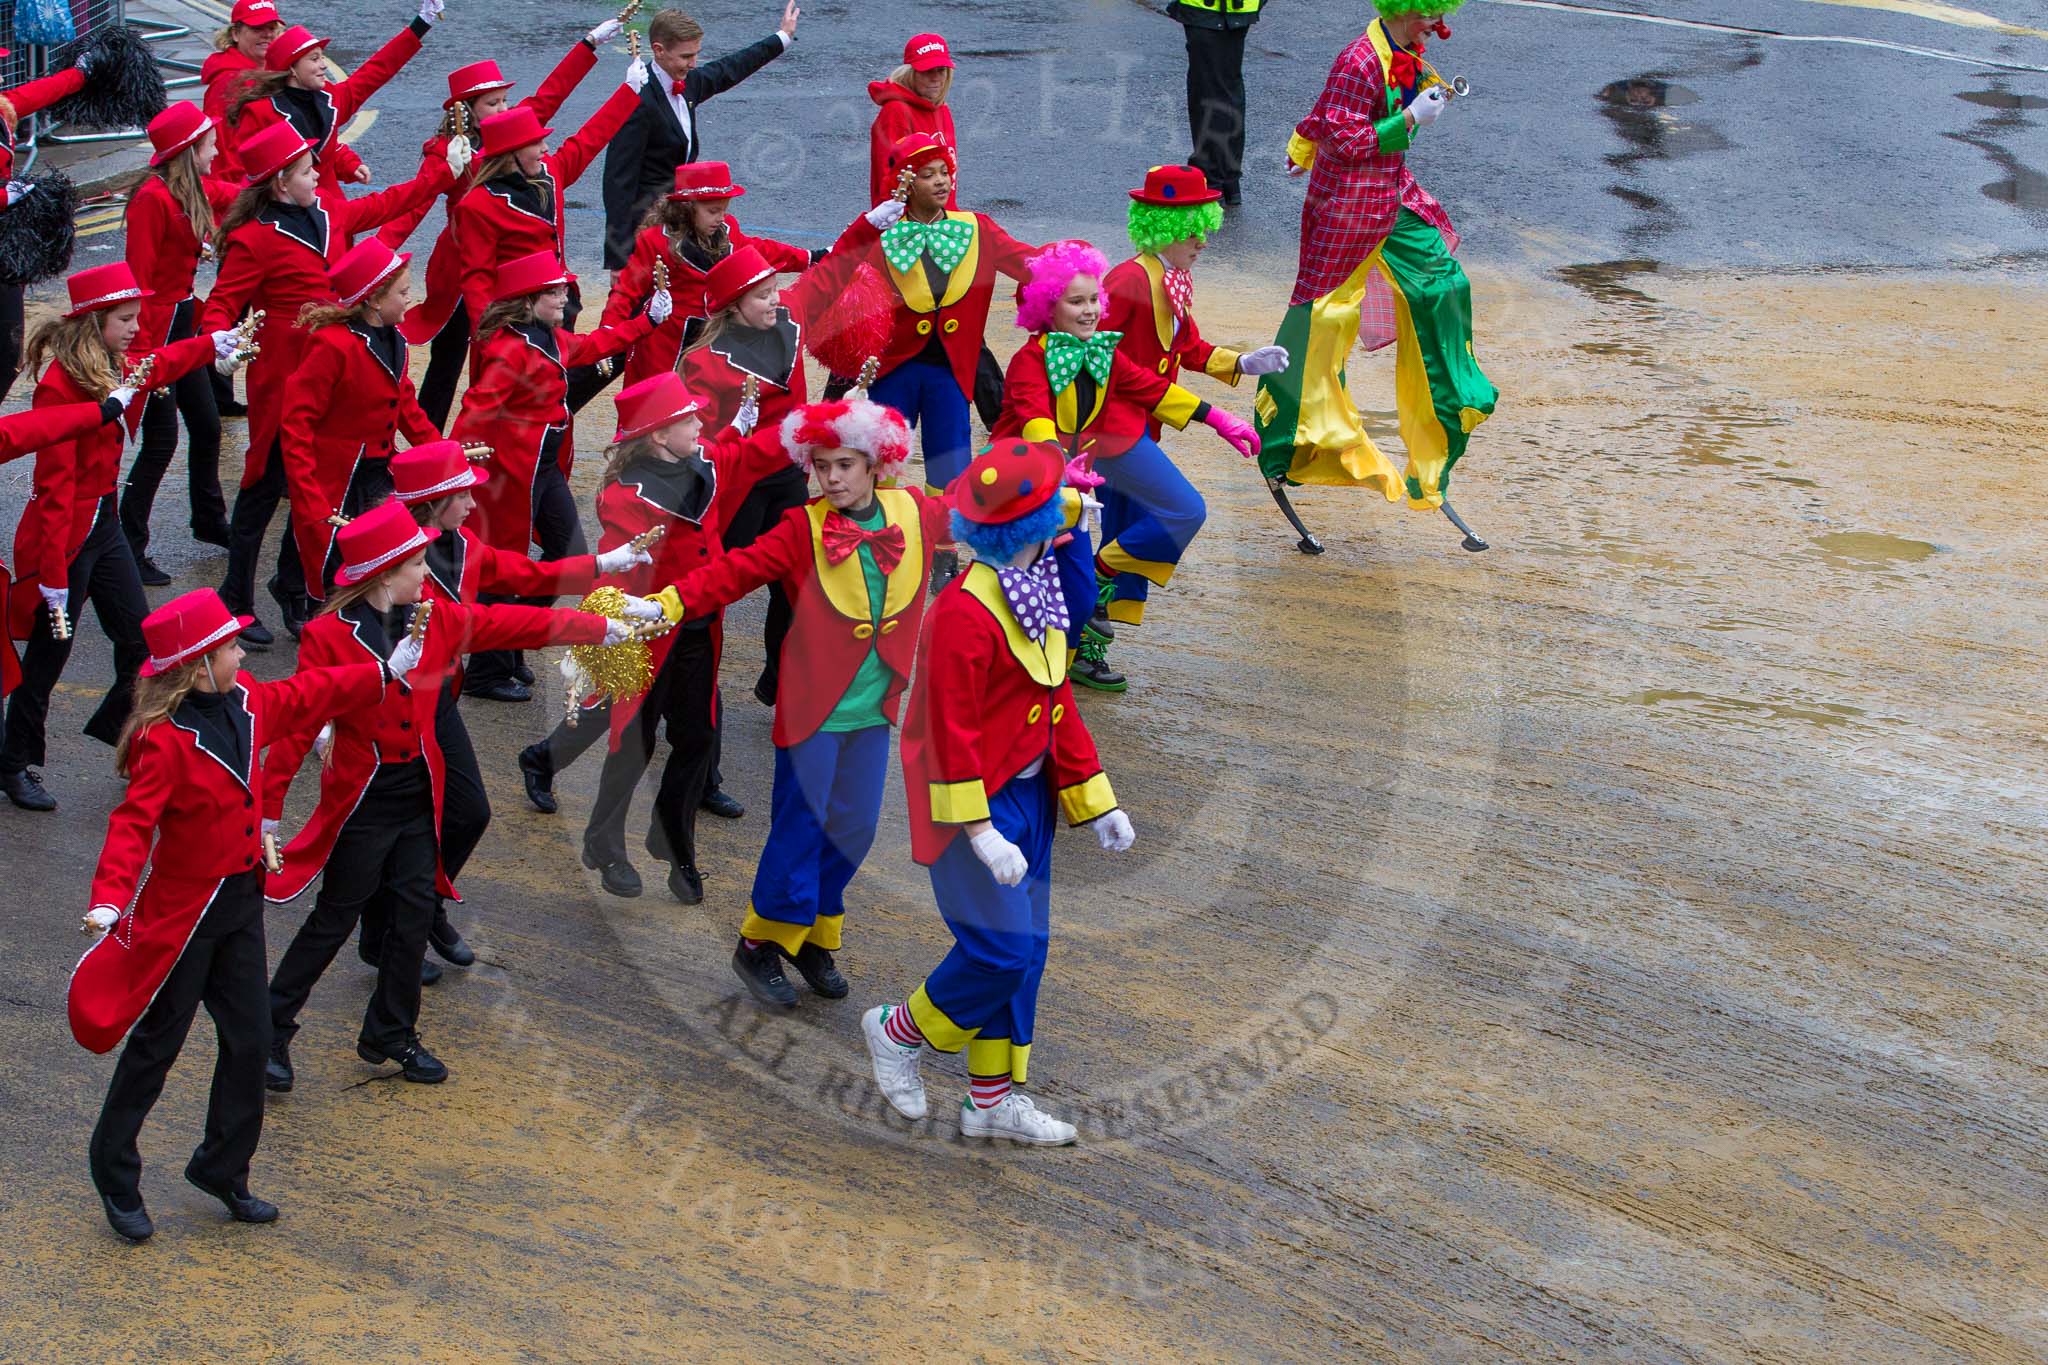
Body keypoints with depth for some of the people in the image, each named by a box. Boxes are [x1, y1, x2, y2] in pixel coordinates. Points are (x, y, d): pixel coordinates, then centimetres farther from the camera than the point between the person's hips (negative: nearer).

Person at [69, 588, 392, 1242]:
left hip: (241, 899, 7)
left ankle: (223, 1169, 27)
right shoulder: (164, 741, -24)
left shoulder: (246, 704, -1)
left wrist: (386, 672, 27)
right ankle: (115, 1173, 22)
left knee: (250, 1038, 11)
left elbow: (306, 696, 17)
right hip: (183, 907, -7)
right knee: (156, 1041, 5)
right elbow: (132, 825, -30)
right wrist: (109, 898, -44)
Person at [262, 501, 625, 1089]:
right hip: (360, 803, -5)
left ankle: (391, 1034, 24)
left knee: (415, 913, 8)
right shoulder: (328, 636, -15)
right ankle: (271, 1030, 17)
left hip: (419, 798, 5)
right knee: (334, 919, 3)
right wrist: (267, 807, -16)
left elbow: (512, 624, 7)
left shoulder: (437, 619, 1)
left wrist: (602, 627, 10)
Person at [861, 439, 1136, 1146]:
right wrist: (980, 831, -23)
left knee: (1025, 946, 12)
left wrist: (1095, 802, 13)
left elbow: (1057, 701, 14)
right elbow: (951, 732, -22)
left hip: (1028, 793, 9)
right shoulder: (963, 612, -23)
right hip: (980, 798, -9)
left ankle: (993, 1098, 23)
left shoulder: (1040, 595, 6)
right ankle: (897, 1033, 16)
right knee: (1002, 950, -9)